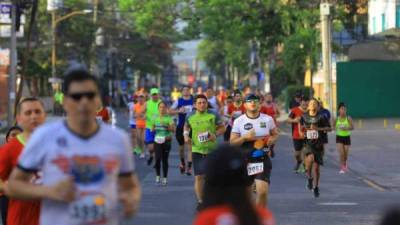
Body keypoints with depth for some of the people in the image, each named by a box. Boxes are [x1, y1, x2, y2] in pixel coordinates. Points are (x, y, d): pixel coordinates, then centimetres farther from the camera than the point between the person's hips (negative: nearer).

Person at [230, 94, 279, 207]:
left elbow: (276, 134, 16)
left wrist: (272, 139, -7)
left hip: (263, 159, -1)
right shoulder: (238, 121, -1)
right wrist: (245, 138, -19)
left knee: (263, 191, -15)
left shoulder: (268, 119, 3)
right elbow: (232, 142, -2)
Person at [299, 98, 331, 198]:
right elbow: (301, 124, 21)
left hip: (318, 144, 0)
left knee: (316, 167, 6)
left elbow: (329, 128, -2)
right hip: (308, 143, 0)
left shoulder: (321, 117, -3)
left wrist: (318, 128, -17)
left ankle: (316, 187, 25)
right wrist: (301, 132, 2)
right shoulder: (304, 116, 3)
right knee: (310, 158, -31)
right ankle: (309, 177, -6)